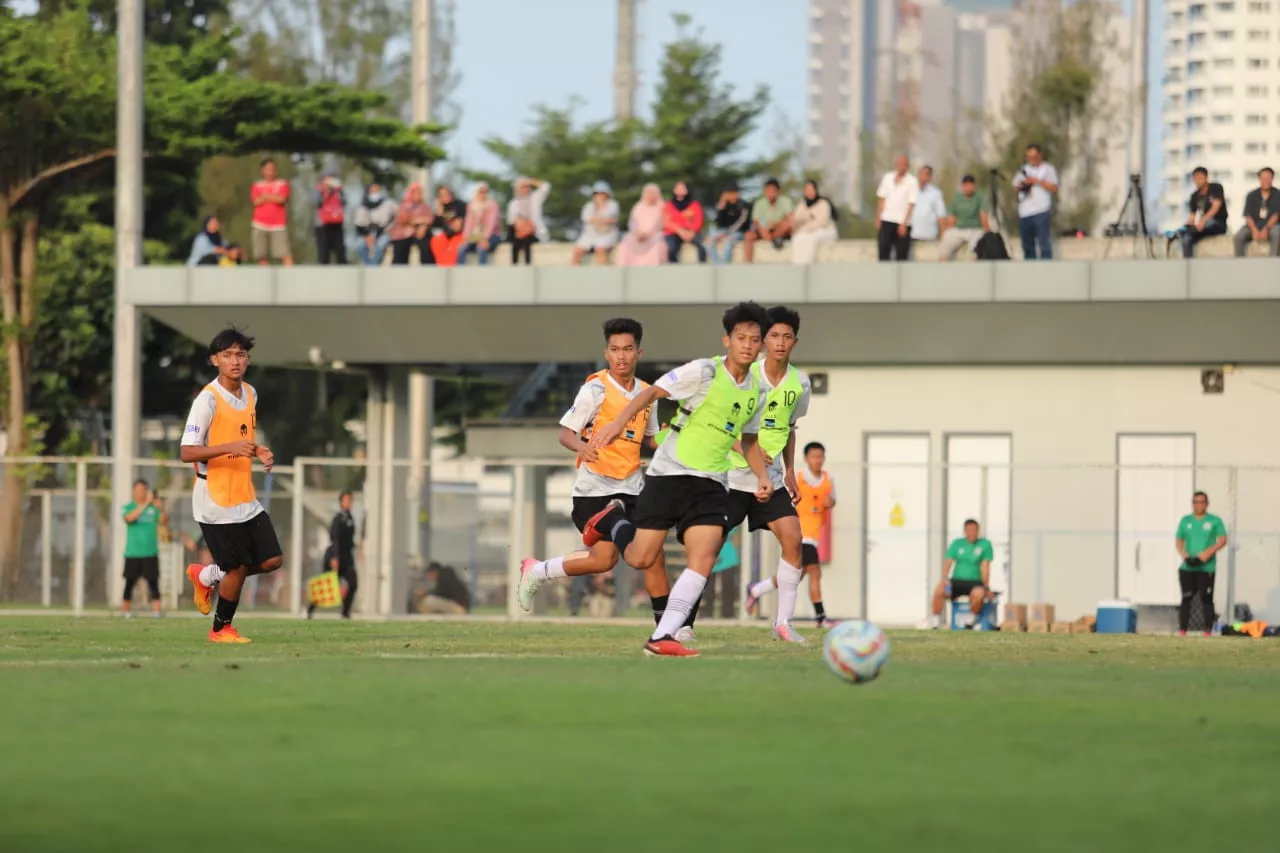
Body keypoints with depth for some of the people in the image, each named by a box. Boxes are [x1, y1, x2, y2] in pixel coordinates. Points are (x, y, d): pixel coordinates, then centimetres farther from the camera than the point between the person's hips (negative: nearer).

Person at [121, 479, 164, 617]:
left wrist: (160, 509, -22)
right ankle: (126, 609, 7)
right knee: (129, 582, 1)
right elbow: (129, 518, -18)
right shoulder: (129, 507, 4)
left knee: (153, 581, -5)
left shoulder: (153, 508, 9)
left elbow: (162, 522, -4)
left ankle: (156, 610, -9)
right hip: (132, 553, -1)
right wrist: (145, 504, -25)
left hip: (150, 553, 1)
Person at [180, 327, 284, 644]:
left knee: (272, 560, 5)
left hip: (245, 499, 7)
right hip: (216, 502, -7)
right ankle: (221, 628, 20)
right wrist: (231, 447, -32)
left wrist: (258, 452, 4)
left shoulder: (250, 394, 9)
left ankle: (207, 576, 26)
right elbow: (187, 452, -20)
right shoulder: (208, 400, -15)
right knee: (238, 567, -3)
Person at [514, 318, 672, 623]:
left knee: (652, 555, -3)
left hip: (631, 487, 5)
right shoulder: (595, 389, -9)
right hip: (594, 486, -5)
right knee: (605, 558, -14)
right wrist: (581, 446, -32)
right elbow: (565, 433, -10)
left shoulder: (647, 393, 9)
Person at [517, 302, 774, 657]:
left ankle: (661, 637, -17)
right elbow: (653, 391, -12)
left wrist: (762, 475, 9)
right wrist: (620, 422, -25)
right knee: (640, 558, -3)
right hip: (670, 472, -5)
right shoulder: (704, 372, -10)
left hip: (711, 485, 5)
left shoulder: (756, 393, 10)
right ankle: (612, 521, 31)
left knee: (703, 558, -16)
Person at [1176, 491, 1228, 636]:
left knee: (1206, 600, -7)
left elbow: (1222, 540, -2)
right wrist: (1183, 554, -5)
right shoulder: (1185, 521, 15)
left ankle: (1207, 633, -5)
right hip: (1187, 568, 3)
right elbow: (1179, 541, 16)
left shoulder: (1215, 521, 5)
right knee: (1186, 599, 0)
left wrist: (1208, 553, -17)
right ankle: (1182, 632, 1)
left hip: (1206, 568, -3)